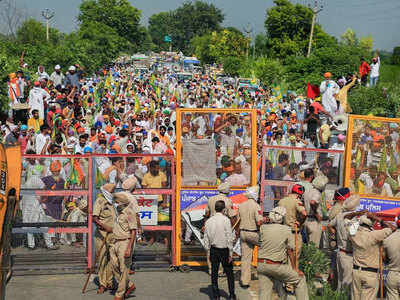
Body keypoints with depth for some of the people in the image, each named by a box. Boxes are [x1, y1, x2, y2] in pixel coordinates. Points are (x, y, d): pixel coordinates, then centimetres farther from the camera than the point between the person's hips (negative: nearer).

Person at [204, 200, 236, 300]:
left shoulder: (208, 221, 0)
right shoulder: (226, 220, -12)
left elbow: (206, 238, 4)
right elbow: (229, 238, -13)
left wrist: (208, 251, 13)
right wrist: (230, 253, -7)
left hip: (213, 250, 4)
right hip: (224, 249, -4)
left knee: (214, 273, 11)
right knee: (229, 273, 8)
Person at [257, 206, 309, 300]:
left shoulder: (263, 228, -2)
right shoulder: (287, 230, -4)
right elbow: (290, 251, -1)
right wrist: (294, 268, 8)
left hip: (261, 264, 3)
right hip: (276, 266, -3)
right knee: (300, 279, 14)